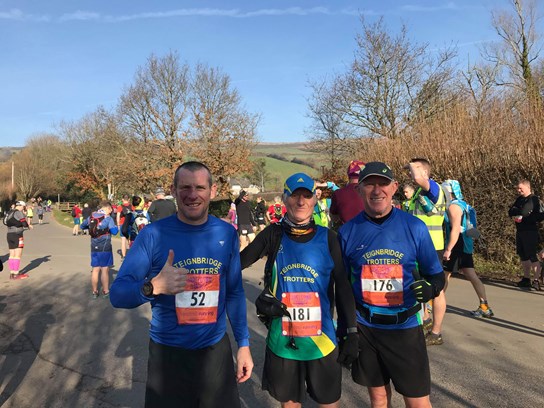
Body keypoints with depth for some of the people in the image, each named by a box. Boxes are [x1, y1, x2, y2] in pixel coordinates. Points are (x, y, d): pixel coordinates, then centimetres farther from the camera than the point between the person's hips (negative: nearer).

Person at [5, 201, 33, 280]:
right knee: (18, 255, -5)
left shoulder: (9, 213, 16)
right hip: (17, 235, -8)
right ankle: (16, 274, -6)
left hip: (9, 234, 8)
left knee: (12, 255, 11)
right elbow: (24, 223, -17)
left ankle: (12, 273, 15)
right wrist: (29, 226, 5)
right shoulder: (19, 212, -10)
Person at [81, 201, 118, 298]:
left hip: (94, 247, 5)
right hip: (105, 247, -5)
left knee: (95, 269, 11)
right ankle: (106, 291, 12)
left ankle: (94, 292, 18)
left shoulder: (91, 217, 6)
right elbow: (114, 231, -17)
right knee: (105, 269, 3)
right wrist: (117, 227, 0)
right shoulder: (108, 218, -11)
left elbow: (82, 226, 21)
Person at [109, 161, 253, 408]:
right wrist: (155, 286, -32)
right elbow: (118, 294, -13)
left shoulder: (226, 234, -3)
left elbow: (234, 292, 7)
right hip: (168, 353, -2)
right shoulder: (153, 234, -12)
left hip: (216, 350, 3)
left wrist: (243, 343, 6)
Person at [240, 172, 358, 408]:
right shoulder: (274, 234, -3)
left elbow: (342, 286, -1)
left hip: (321, 339, 0)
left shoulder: (327, 238, -4)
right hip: (281, 339, 1)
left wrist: (351, 333, -1)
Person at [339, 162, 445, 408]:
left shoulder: (415, 228, -8)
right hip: (364, 328, 1)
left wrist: (430, 288, -23)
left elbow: (436, 275, 0)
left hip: (406, 327, -1)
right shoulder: (347, 232, -5)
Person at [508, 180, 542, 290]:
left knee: (532, 257, -8)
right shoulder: (519, 199, 16)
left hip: (530, 232, -8)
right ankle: (526, 279, 20)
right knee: (523, 256, 12)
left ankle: (536, 281, -5)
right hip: (520, 231, 8)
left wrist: (516, 211, -8)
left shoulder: (533, 199, -8)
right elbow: (510, 212, 8)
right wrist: (519, 211, -10)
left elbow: (524, 211, -23)